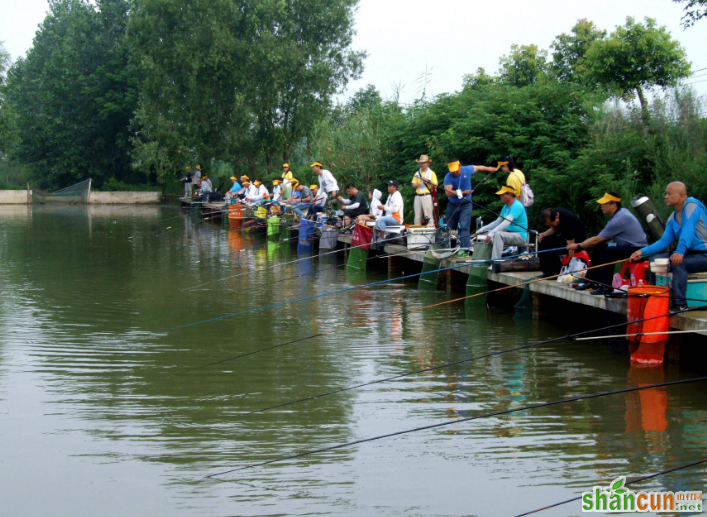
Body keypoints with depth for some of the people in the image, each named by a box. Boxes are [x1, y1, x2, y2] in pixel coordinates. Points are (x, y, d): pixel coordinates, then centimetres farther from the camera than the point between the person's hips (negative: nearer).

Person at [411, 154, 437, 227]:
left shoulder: (431, 173, 5)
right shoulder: (417, 173, 17)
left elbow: (435, 186, 0)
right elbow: (413, 185, 14)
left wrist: (427, 181, -14)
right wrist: (417, 185, -8)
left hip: (427, 196, -4)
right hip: (418, 196, 4)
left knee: (428, 215, -11)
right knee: (417, 215, 4)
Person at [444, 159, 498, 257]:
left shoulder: (467, 170, -8)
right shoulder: (448, 177, -14)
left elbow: (478, 167, 14)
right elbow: (448, 192, -27)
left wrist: (488, 169, 31)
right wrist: (462, 193, -35)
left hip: (465, 205, -1)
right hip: (452, 205, 1)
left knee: (464, 227, -15)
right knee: (450, 227, 10)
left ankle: (465, 249, -20)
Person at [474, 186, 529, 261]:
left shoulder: (517, 206, -17)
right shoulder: (506, 207, 14)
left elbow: (507, 222, -29)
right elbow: (498, 222, 17)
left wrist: (492, 233, -37)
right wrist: (483, 229, 4)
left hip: (520, 236, -10)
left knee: (498, 234, -34)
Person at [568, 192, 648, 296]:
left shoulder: (618, 220, -22)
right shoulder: (622, 211, 8)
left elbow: (597, 240, -16)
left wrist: (578, 246, -4)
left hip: (638, 251, -11)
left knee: (610, 251, -31)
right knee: (599, 248, 8)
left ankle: (606, 286, -24)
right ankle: (591, 281, 10)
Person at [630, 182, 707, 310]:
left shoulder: (691, 206, -15)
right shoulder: (673, 217, 11)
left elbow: (688, 231, -30)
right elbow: (665, 241, 9)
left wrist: (680, 251, -45)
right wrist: (642, 252, -2)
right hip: (689, 253, 9)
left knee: (677, 262, -33)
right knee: (655, 259, -2)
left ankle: (680, 304, -29)